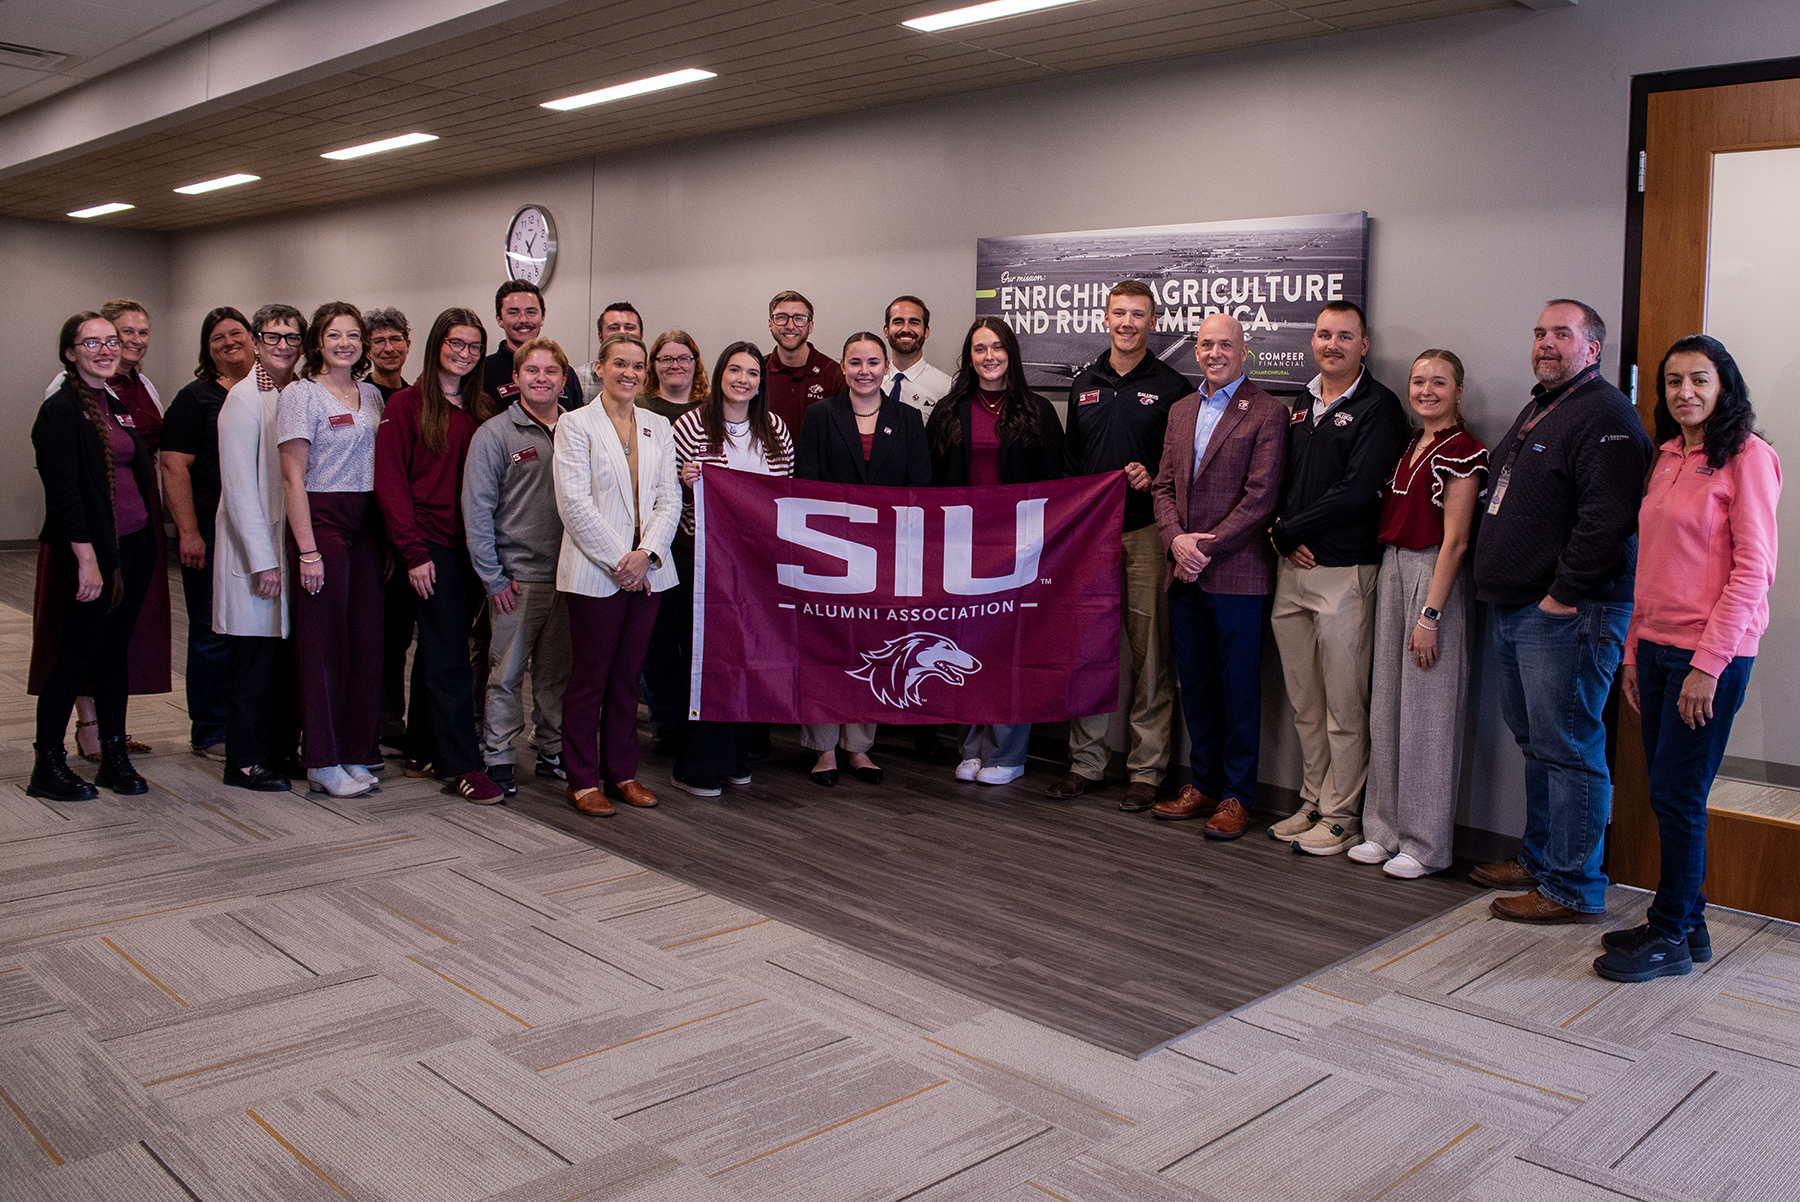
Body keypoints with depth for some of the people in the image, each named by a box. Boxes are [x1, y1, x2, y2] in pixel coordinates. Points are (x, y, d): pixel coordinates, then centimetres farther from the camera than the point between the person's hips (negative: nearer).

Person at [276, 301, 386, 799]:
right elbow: (294, 477, -10)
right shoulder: (301, 394, -5)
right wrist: (307, 549, -16)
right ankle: (323, 763, 6)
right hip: (320, 522, -6)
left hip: (367, 525, 6)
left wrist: (390, 536, 9)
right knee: (325, 642, -2)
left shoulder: (371, 394, 14)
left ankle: (356, 753, 16)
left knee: (366, 637, 6)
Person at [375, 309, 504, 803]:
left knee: (439, 652, 13)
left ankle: (422, 752, 23)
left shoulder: (484, 409, 12)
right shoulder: (406, 404, -2)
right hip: (431, 546, -5)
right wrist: (412, 551, -12)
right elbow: (391, 482, -6)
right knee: (448, 656, -5)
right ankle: (464, 765, -1)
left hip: (471, 546, 5)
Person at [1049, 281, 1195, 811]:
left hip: (1146, 533, -3)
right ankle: (1087, 760, 17)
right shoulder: (1084, 384, 15)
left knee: (1149, 654, -1)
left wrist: (1153, 479, -14)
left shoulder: (1172, 386, 3)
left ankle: (1146, 770, 8)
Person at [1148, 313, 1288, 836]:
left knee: (1240, 689, 2)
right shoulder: (1180, 410, 15)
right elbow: (1163, 485, 12)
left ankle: (1236, 796, 12)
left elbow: (1261, 496, -12)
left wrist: (1206, 547, -14)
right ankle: (1204, 784, 25)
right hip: (1184, 575, 6)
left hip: (1237, 573, -6)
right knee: (1195, 686, 13)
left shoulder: (1267, 412, -5)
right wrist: (1176, 539, -6)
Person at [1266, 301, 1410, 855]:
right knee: (1304, 704, 12)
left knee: (1344, 706, 0)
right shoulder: (1301, 406, 16)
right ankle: (1313, 804, 23)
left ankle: (1341, 818, 9)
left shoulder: (1378, 407, -5)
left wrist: (1291, 530, -10)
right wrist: (1280, 533, -1)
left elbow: (1358, 490, -14)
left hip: (1345, 570, -6)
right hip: (1292, 566, 7)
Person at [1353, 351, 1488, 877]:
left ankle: (1425, 844, 9)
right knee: (1386, 706, 11)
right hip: (1392, 571, 8)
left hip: (1434, 577, -8)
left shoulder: (1462, 451, -10)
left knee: (1427, 712, -1)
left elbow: (1453, 541, -14)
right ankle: (1386, 829, 21)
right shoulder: (1410, 445, 14)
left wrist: (1430, 615, -17)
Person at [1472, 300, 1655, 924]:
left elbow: (1606, 519, -22)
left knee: (1567, 749, -5)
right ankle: (1539, 857, 30)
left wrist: (1564, 594, -20)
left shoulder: (1606, 416, -12)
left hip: (1567, 615, -10)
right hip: (1511, 610, 10)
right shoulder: (1537, 409, 20)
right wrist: (1499, 589, 19)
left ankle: (1573, 888, 3)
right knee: (1536, 745, 18)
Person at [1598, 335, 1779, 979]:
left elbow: (1752, 567, -13)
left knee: (1678, 797, -1)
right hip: (1657, 647, 7)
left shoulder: (1746, 456, -8)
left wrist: (1708, 663, -16)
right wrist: (1633, 648, 14)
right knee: (1667, 794, 12)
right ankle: (1685, 922, 24)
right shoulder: (1668, 459, 14)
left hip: (1711, 653, -7)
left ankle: (1672, 936, 11)